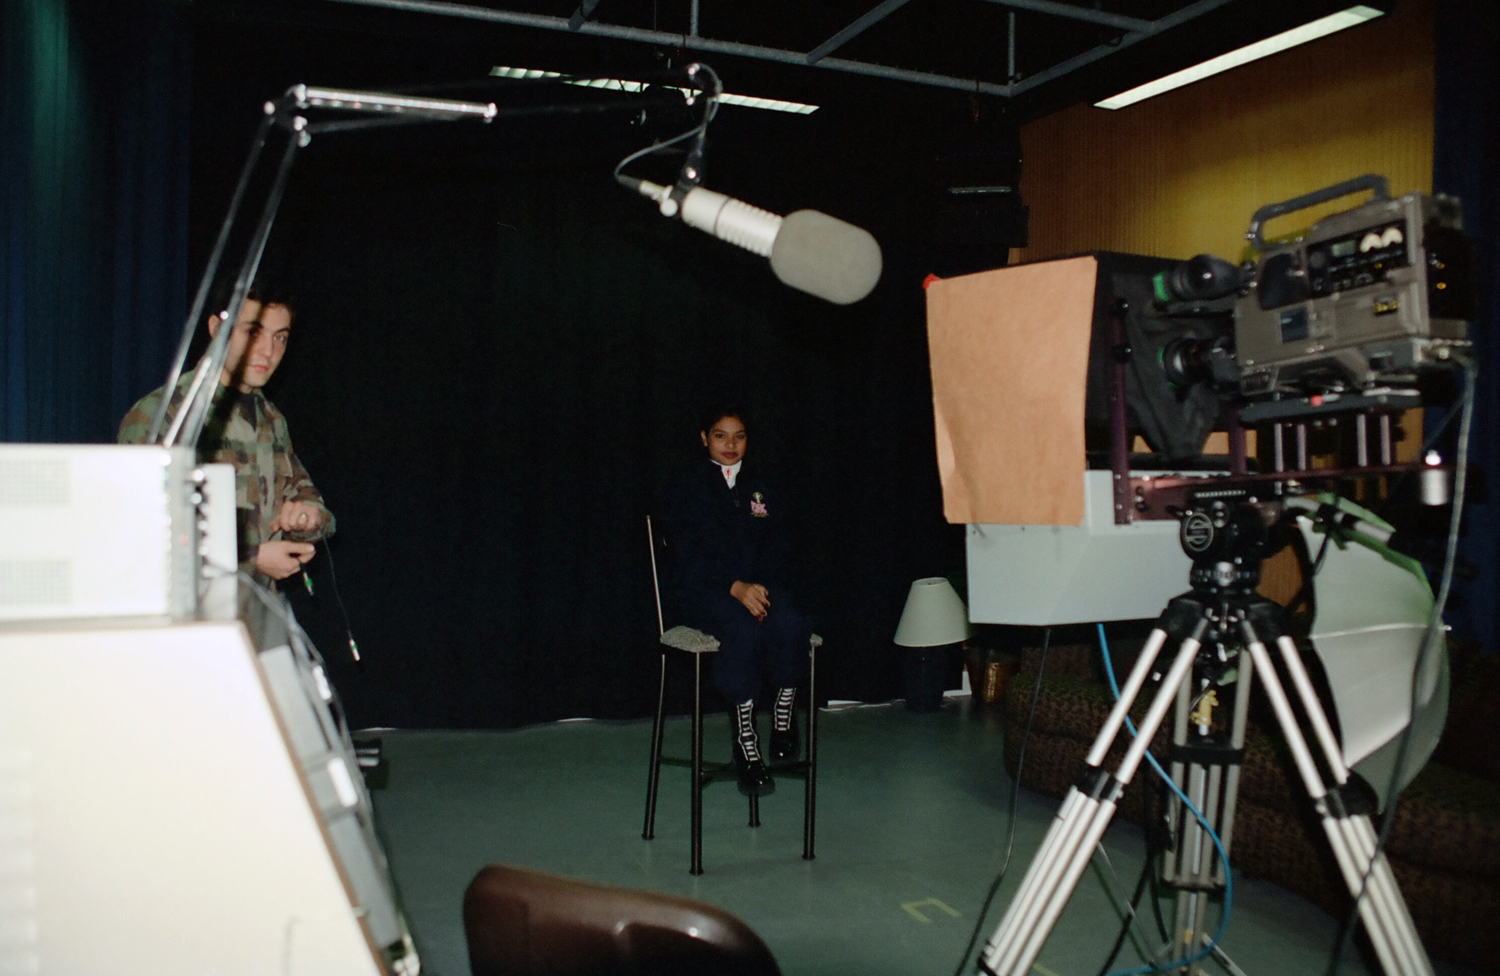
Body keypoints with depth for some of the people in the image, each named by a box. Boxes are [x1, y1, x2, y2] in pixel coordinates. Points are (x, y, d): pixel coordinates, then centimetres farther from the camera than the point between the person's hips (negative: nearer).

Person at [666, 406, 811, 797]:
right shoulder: (689, 489, 7)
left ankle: (784, 718, -14)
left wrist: (758, 585, -11)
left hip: (760, 584, 3)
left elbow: (780, 547, 10)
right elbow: (691, 554, -5)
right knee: (744, 631, -36)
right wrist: (736, 587, -20)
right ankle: (745, 747, -30)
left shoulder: (763, 489, 18)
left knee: (790, 625, -32)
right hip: (705, 589, -3)